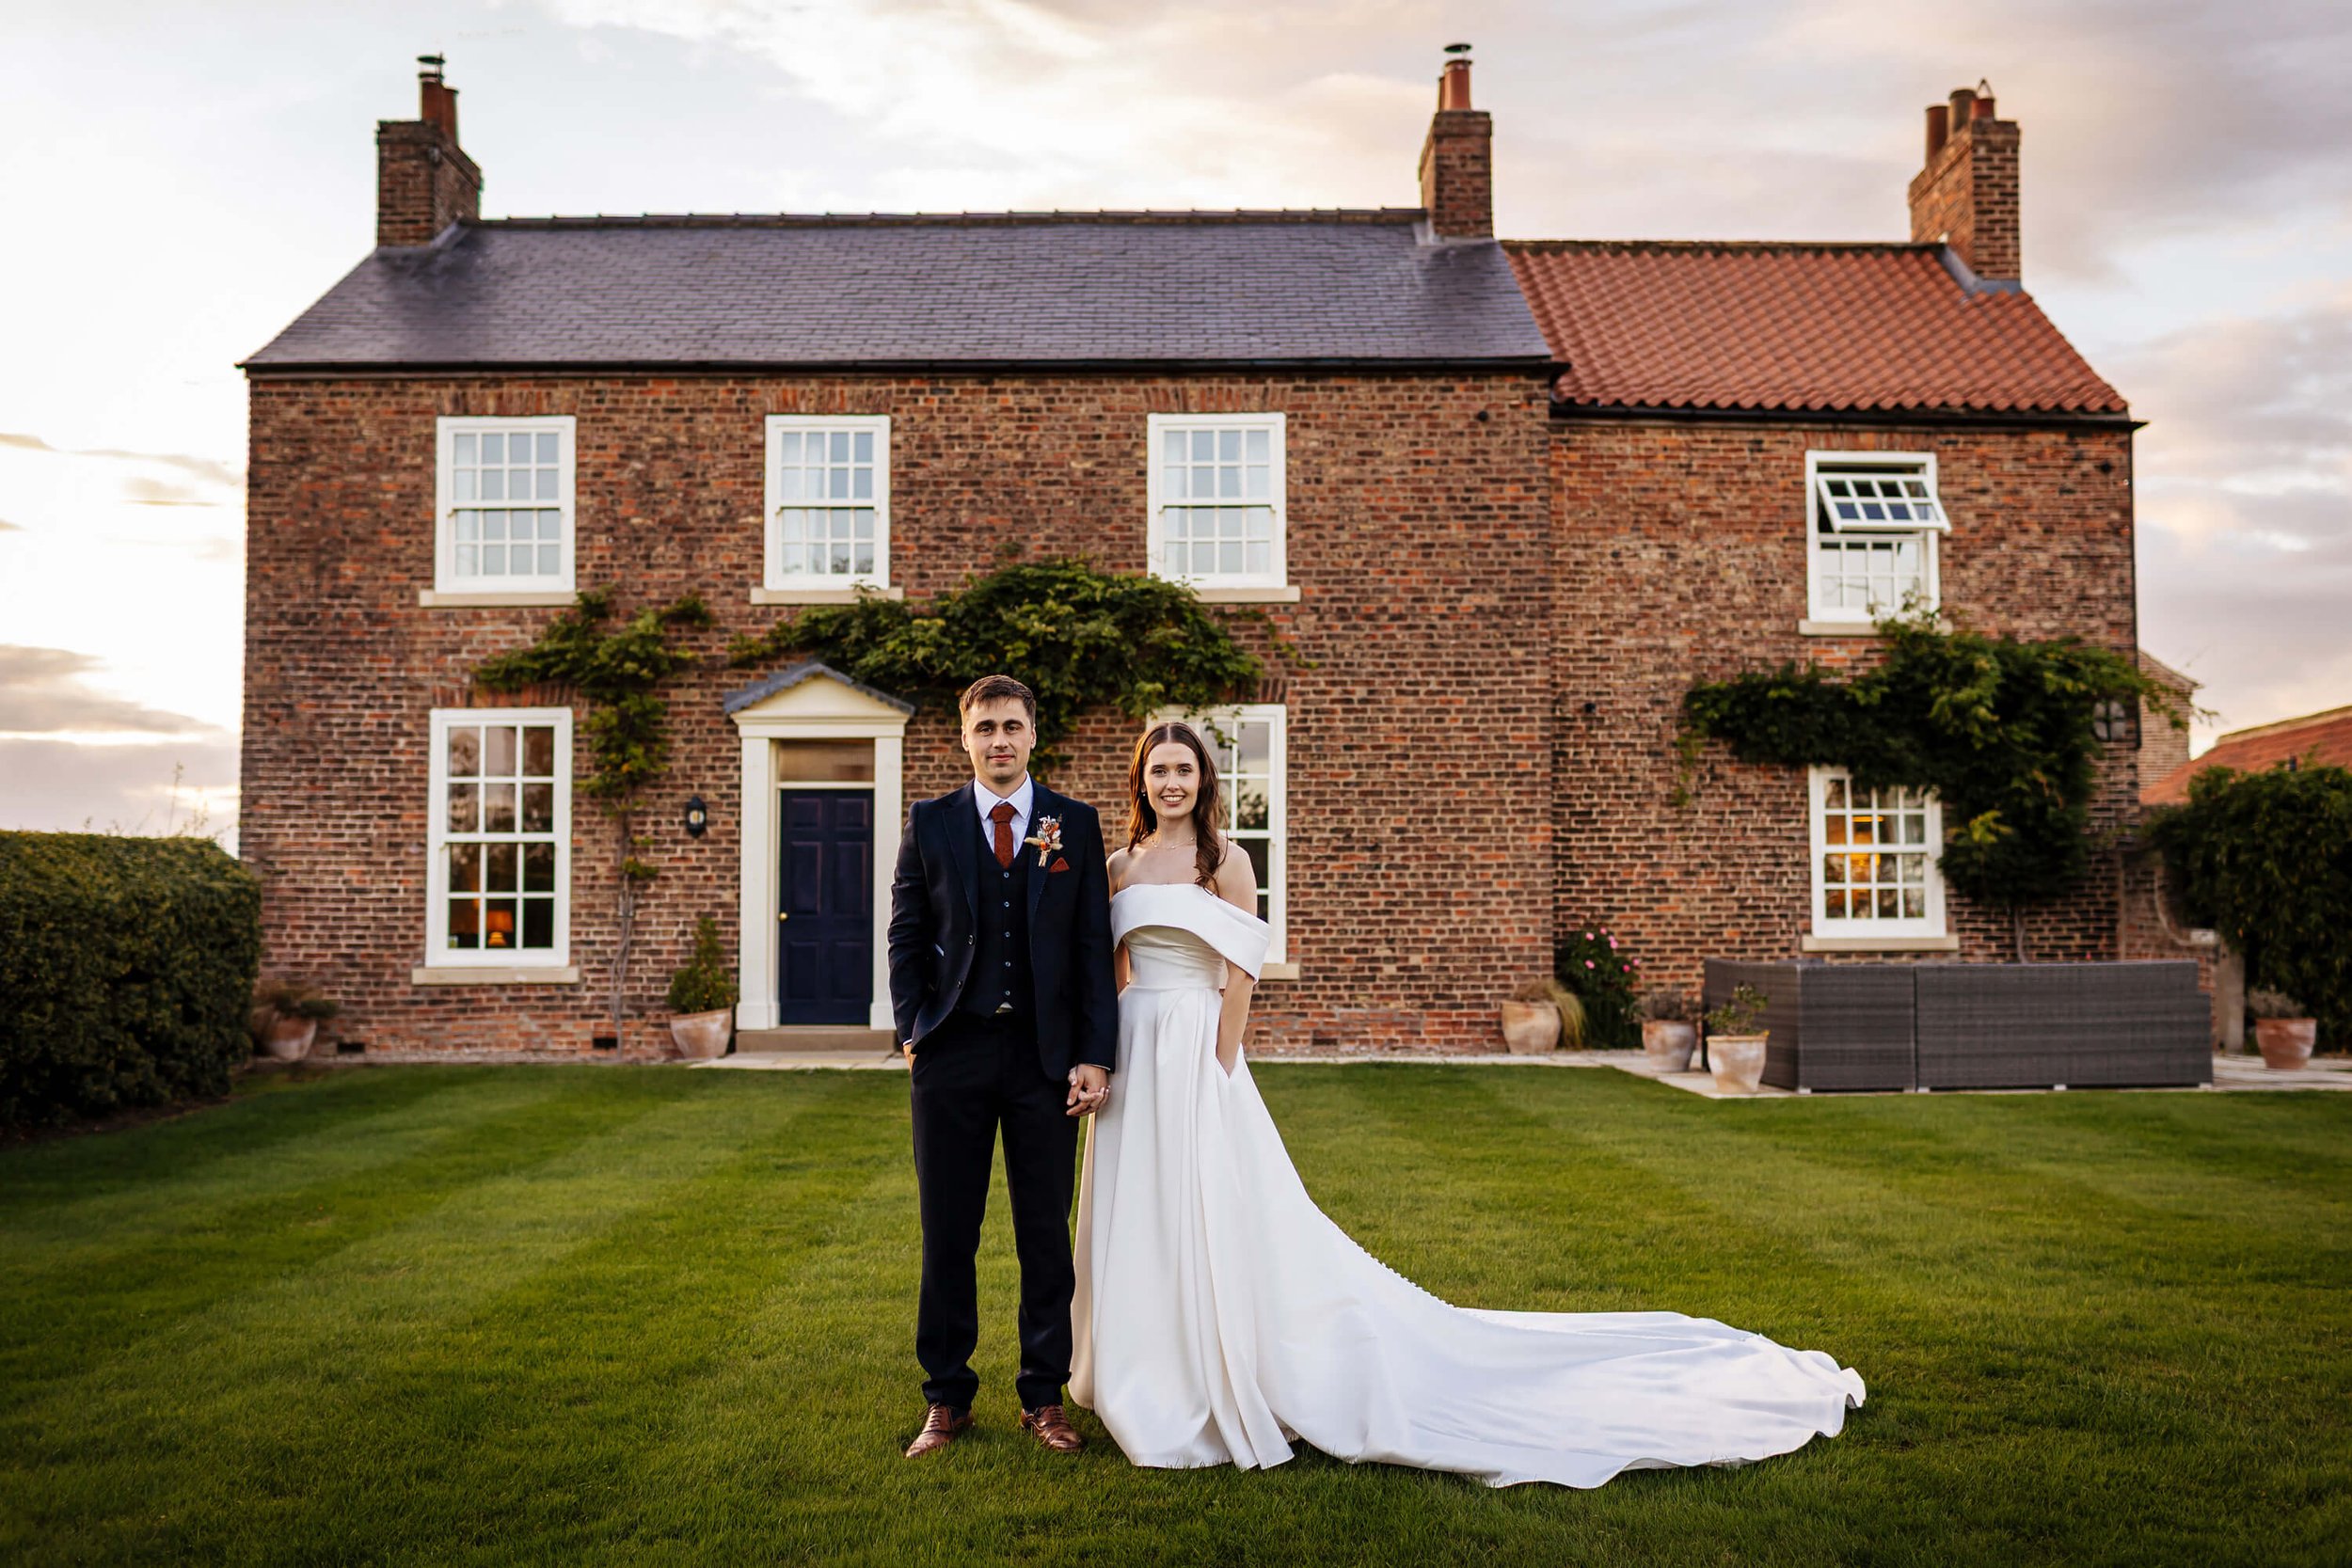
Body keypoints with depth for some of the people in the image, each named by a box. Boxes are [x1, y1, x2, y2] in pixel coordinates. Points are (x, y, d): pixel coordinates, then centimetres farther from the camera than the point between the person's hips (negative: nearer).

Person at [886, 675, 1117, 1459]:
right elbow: (905, 937, 7)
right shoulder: (930, 823, 6)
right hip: (953, 1053, 0)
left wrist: (1094, 1057, -5)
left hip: (1045, 1055, 0)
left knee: (1046, 1237, 8)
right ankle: (946, 1400, 20)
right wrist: (912, 1034, -3)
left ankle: (1043, 1399, 21)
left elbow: (1094, 947, 2)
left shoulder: (1076, 824, 4)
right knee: (946, 1236, 7)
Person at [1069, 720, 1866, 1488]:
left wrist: (1218, 1067, -12)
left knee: (1222, 1220, -3)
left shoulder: (1224, 860, -5)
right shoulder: (1119, 867, 11)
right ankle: (1151, 1383, 25)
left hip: (1199, 1056, -6)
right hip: (1134, 1058, 6)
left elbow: (1241, 973, -8)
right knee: (1141, 1224, 11)